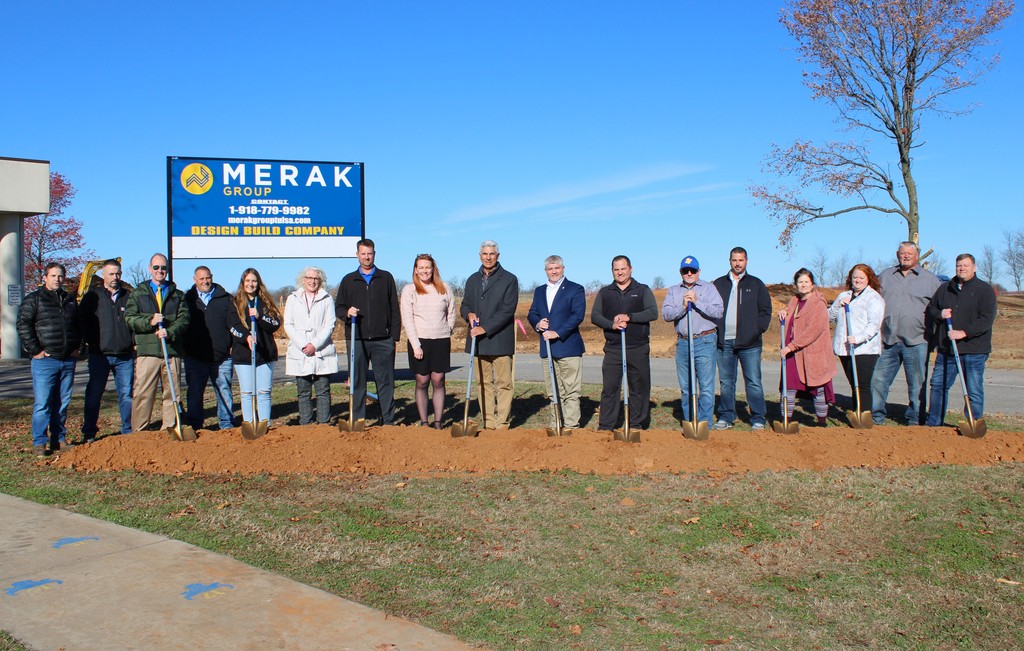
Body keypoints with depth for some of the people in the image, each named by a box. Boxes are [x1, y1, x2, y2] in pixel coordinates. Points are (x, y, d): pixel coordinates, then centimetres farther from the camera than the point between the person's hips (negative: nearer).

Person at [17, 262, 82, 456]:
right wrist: (35, 351, -11)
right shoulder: (33, 299, 0)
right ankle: (40, 443, 1)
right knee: (42, 403, -5)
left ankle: (59, 439, 19)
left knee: (63, 403, 10)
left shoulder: (70, 300, 16)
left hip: (68, 360, 5)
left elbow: (79, 325, 26)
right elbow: (23, 325, -6)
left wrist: (76, 347, 14)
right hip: (45, 360, -5)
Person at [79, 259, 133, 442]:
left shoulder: (129, 296, 10)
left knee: (126, 394, 6)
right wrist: (91, 341, -4)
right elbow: (82, 321, 5)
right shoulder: (92, 296, 4)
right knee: (94, 394, 3)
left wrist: (134, 342, 2)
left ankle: (128, 430, 14)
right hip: (100, 355, -1)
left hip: (125, 355, 2)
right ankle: (89, 433, 11)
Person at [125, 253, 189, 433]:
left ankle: (170, 431, 11)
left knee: (173, 393, 3)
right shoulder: (138, 294, 15)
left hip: (172, 351, 1)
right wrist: (150, 322, -14)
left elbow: (184, 319, 3)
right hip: (147, 351, -1)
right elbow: (129, 318, 4)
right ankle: (139, 433, 1)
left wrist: (170, 332, -15)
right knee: (143, 394, -5)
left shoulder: (178, 295, 16)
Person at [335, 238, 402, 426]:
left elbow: (394, 309, 8)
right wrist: (347, 313, -10)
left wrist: (395, 336, 2)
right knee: (357, 382, 3)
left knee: (386, 381, 1)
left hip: (383, 340, -1)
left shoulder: (386, 278, 10)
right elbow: (338, 307, 14)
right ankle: (358, 421, 11)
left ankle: (388, 421, 7)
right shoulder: (348, 280, 12)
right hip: (356, 340, 1)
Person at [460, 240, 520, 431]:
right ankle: (488, 423, 13)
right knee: (484, 383, 8)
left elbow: (508, 310, -10)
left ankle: (502, 424, 3)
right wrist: (469, 314, -4)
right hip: (478, 340, 5)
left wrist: (485, 328, -17)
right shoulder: (473, 280, 15)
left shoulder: (509, 279, -1)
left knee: (503, 384, -2)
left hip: (500, 340, -5)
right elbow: (464, 305, 21)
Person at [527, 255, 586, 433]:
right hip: (547, 348, 6)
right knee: (553, 391, 11)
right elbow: (531, 313, 17)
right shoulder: (539, 291, 17)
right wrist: (537, 324, -6)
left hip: (568, 346, -6)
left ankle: (570, 426, 0)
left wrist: (558, 333, -19)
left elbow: (578, 315, -12)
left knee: (571, 390, -4)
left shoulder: (575, 289, -2)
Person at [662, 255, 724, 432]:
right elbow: (666, 314, 0)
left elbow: (718, 311, -9)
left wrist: (697, 302, -15)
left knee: (706, 387, -6)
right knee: (685, 388, 9)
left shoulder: (709, 288, 5)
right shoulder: (673, 291, 13)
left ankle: (705, 424, -1)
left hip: (705, 342, -3)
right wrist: (682, 307, -15)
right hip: (682, 343, 4)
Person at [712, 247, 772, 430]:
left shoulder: (756, 284, 8)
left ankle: (758, 418, 6)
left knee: (753, 382, -1)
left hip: (749, 343, -2)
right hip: (724, 342, 2)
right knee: (726, 382, 7)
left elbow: (765, 310, 7)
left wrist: (758, 329, -5)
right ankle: (726, 417, 15)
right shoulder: (719, 284, 12)